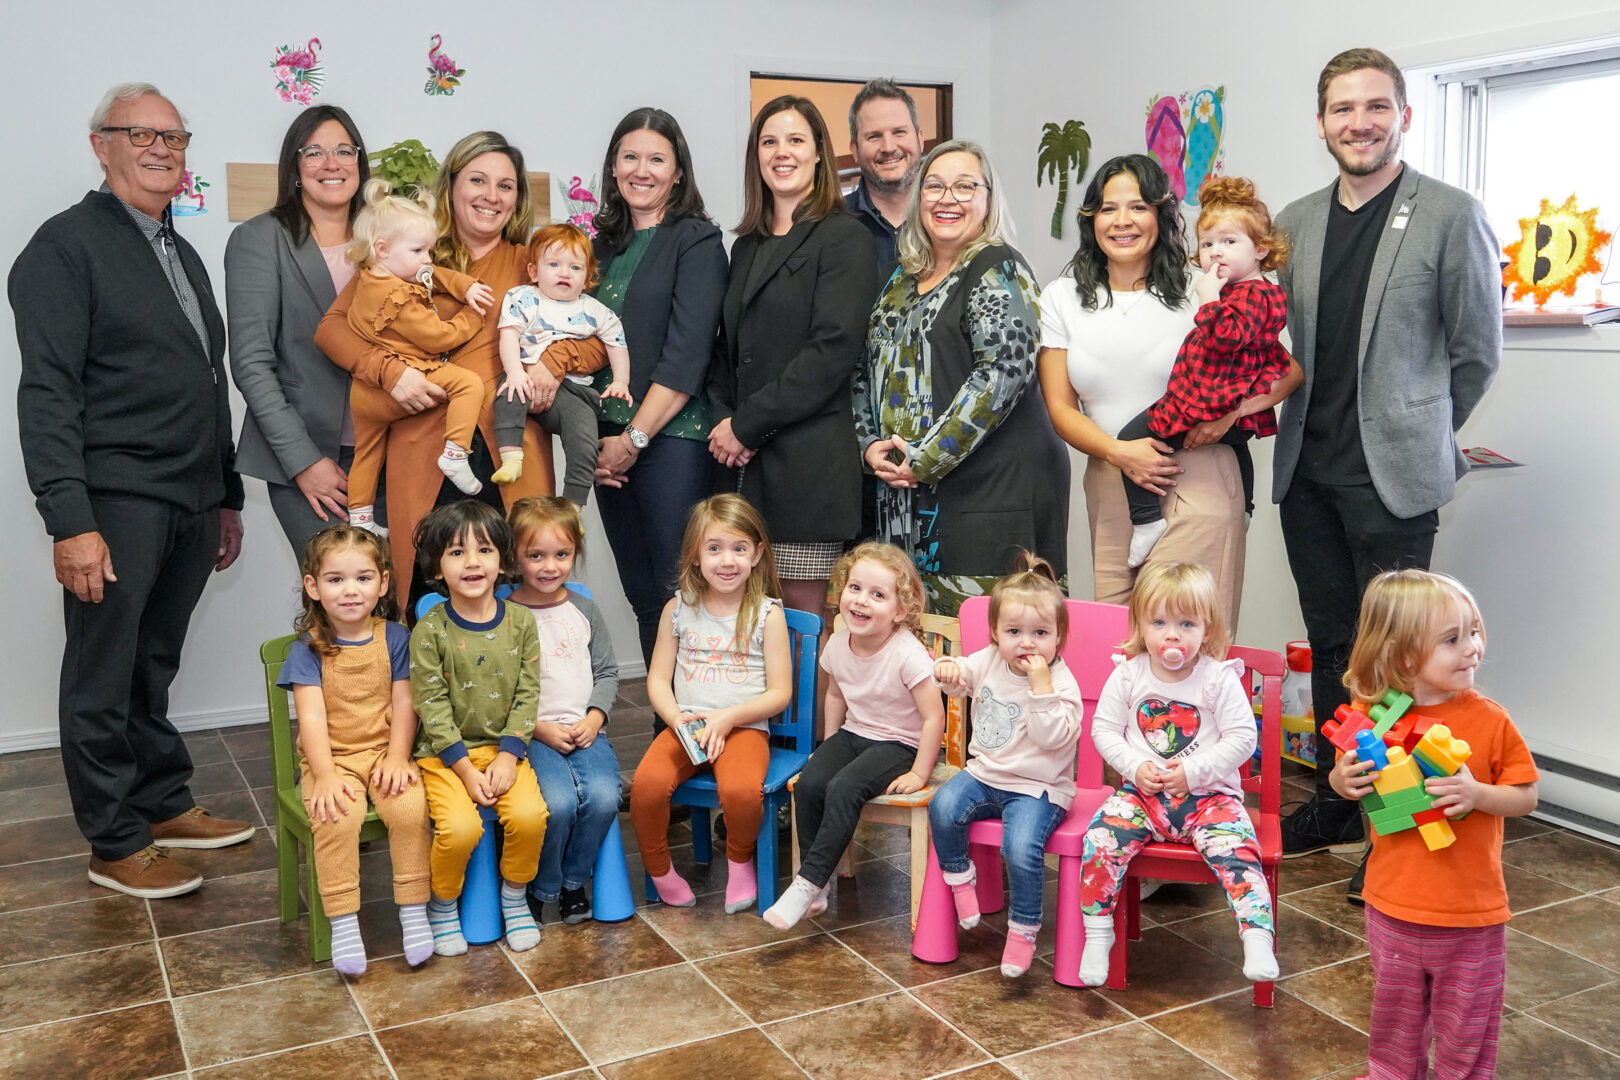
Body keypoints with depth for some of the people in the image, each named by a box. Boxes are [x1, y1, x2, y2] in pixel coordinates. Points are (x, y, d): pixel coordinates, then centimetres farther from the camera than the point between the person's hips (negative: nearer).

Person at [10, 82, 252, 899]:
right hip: (115, 502, -7)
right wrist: (69, 520, -20)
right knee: (104, 679, 3)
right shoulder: (68, 244, -5)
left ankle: (163, 803, 28)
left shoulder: (182, 255, 19)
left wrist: (227, 495, 19)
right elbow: (48, 393, -13)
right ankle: (115, 845, 13)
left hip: (190, 505, 7)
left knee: (154, 666, 16)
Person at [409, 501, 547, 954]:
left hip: (504, 747, 2)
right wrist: (466, 769, -15)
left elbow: (528, 694, 0)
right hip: (445, 753, -2)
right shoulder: (429, 631, -8)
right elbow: (433, 708, -10)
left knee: (530, 815, -21)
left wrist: (508, 757, -10)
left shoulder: (520, 621, 0)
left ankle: (514, 897, 8)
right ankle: (442, 905, 6)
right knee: (461, 827, -25)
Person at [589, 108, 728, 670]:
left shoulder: (697, 242, -3)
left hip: (672, 439, -6)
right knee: (643, 599, 10)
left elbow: (687, 355, -12)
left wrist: (635, 438, -13)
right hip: (609, 447, 6)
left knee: (678, 596, -5)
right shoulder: (604, 244, 16)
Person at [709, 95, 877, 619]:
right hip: (743, 463, 6)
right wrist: (721, 420, 0)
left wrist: (747, 424, -12)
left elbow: (833, 349, -13)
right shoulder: (748, 246, 20)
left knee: (804, 611, -3)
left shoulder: (844, 237, -2)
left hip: (810, 461, -6)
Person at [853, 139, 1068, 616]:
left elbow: (1003, 371, -16)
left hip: (993, 488, -7)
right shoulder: (903, 280, 18)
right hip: (907, 496, 7)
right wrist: (871, 443, 1)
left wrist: (927, 459, -16)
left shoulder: (998, 270, -4)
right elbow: (868, 371, 20)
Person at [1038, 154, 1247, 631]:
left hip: (1195, 481, -2)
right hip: (1109, 488, 3)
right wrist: (1120, 453, -10)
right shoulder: (1063, 297, 9)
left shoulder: (1197, 292, 1)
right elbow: (1060, 407, 6)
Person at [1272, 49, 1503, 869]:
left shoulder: (1451, 215, -4)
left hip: (1392, 475, -5)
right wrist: (1305, 427, 8)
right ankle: (1336, 806, 25)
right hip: (1308, 471, 5)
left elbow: (1477, 351, 0)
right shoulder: (1296, 222, 10)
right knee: (1329, 643, 13)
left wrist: (1417, 436, 6)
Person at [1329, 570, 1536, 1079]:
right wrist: (1343, 781, -15)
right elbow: (1348, 781, 8)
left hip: (1472, 911, -2)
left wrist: (1477, 793, -25)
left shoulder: (1489, 720, -13)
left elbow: (1526, 797, -7)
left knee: (1467, 1019, 14)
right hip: (1394, 904, 2)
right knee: (1396, 1008, 22)